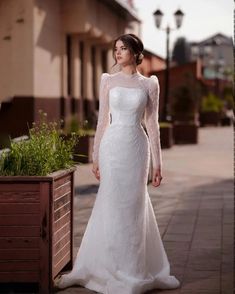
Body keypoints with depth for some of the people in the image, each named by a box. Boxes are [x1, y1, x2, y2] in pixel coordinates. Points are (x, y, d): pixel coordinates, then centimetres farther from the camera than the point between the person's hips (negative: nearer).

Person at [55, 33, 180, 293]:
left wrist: (157, 163, 1)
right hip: (112, 146, 0)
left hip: (137, 147, 0)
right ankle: (115, 270, 15)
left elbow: (152, 124, 3)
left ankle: (133, 271, 17)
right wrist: (95, 156, 3)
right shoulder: (108, 81, 5)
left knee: (134, 207, 5)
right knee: (113, 206, 3)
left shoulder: (149, 84, 4)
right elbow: (102, 120, 6)